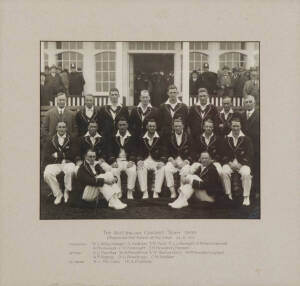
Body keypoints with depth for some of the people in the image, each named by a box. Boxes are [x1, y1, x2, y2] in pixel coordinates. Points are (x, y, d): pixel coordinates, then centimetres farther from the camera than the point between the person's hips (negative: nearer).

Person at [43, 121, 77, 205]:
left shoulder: (71, 140, 15)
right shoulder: (51, 141, 17)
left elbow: (73, 154, 0)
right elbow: (46, 156, 6)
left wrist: (57, 155, -3)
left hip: (67, 163, -1)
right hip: (54, 164, 1)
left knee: (71, 170, -36)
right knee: (47, 174, -31)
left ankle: (67, 191, -13)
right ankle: (58, 194, -12)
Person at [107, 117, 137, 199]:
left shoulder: (132, 138, 7)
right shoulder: (113, 138, 8)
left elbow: (134, 151, 2)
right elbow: (110, 151, 4)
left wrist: (131, 161, -15)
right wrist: (113, 161, -13)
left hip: (128, 161, 0)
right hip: (117, 160, 1)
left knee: (133, 171, -30)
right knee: (114, 171, -30)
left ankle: (130, 192, -19)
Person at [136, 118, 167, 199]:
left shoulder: (160, 139, 7)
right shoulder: (142, 139, 10)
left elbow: (163, 153, 2)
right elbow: (139, 153, 7)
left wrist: (162, 162, -18)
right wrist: (139, 161, -15)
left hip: (156, 161, 0)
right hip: (145, 161, 1)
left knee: (162, 169, -33)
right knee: (140, 168, -33)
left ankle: (156, 193, -31)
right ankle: (145, 192, -31)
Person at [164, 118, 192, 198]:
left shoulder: (188, 137, 5)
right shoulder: (170, 137, 11)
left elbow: (191, 152, 2)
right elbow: (167, 152, 10)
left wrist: (185, 162, -13)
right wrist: (171, 160, -9)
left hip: (185, 161, -2)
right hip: (173, 160, 2)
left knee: (185, 170, -35)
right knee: (167, 169, -30)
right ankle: (172, 192, -25)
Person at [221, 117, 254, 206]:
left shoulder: (246, 139, 5)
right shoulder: (227, 139, 11)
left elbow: (249, 155, 0)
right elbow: (223, 154, 9)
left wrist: (240, 164, -11)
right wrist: (230, 162, -8)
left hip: (242, 163, -2)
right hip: (229, 163, 2)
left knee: (246, 173, -32)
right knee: (224, 172, -30)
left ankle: (246, 197, -22)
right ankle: (228, 194, -20)